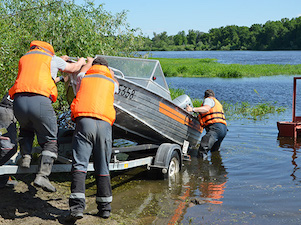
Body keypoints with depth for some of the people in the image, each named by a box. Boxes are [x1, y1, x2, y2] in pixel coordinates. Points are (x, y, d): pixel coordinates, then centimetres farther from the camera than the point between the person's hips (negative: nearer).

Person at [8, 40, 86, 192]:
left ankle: (25, 156, 16)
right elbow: (73, 69, 30)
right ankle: (42, 175, -8)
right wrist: (82, 61, 54)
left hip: (18, 101, 4)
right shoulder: (52, 58, 17)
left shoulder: (23, 59, 28)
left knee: (26, 129, 35)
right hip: (40, 101, -4)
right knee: (50, 141, 7)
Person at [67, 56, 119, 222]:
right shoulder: (112, 83, 23)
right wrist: (109, 71, 71)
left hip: (84, 122, -1)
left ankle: (77, 206, -19)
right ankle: (104, 207, 12)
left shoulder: (83, 78, 22)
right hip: (105, 124, 1)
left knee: (79, 165, -7)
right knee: (103, 168, 9)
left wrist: (89, 62, 69)